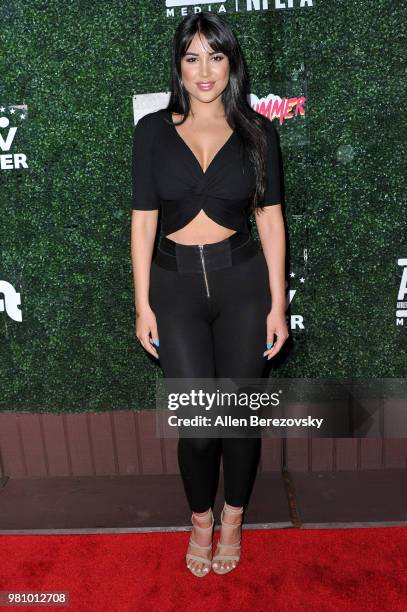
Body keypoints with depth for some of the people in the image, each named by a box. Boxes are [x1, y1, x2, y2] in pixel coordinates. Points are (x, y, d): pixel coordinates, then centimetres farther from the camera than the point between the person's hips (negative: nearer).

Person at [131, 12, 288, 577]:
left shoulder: (256, 131, 3)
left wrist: (278, 303, -2)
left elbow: (270, 218, 2)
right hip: (176, 284, 0)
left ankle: (233, 518, 36)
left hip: (243, 282, 1)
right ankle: (201, 519, 31)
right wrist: (143, 304, -3)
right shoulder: (153, 130, 2)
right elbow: (143, 219, 1)